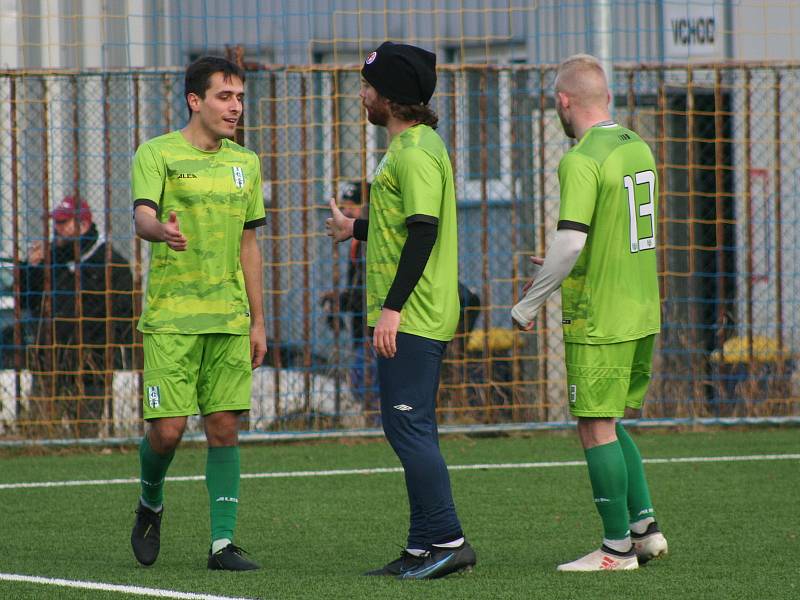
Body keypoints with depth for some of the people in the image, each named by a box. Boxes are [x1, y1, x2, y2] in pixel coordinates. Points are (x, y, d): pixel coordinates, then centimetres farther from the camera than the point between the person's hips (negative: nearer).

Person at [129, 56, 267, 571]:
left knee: (224, 427, 0)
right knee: (168, 429, -7)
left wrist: (258, 322, 15)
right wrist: (162, 231, -42)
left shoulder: (245, 163, 13)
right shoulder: (156, 155, -2)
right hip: (170, 316, -4)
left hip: (229, 318, 4)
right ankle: (151, 504, 23)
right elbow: (143, 218, -17)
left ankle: (223, 542, 3)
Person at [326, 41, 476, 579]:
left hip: (411, 318, -11)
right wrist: (356, 228, 46)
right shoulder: (415, 145, 17)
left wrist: (392, 306, -24)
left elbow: (423, 229, -22)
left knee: (409, 428, -10)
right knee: (412, 431, 12)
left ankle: (447, 540, -9)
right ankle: (424, 549, 15)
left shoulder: (415, 152, -15)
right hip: (421, 317, 11)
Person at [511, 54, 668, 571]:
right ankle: (645, 526, 14)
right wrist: (567, 269, 26)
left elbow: (570, 243, -23)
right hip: (642, 314, 8)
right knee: (610, 424, 18)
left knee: (597, 429, -1)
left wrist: (528, 305, -12)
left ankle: (618, 547, 1)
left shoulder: (581, 161, -17)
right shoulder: (638, 148, 10)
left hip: (598, 321, -8)